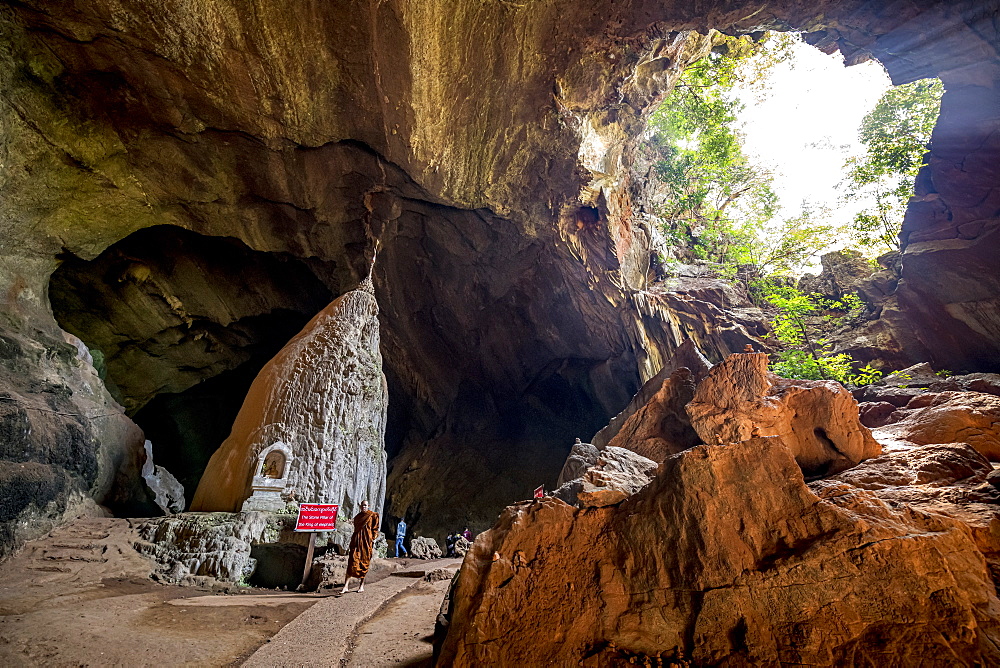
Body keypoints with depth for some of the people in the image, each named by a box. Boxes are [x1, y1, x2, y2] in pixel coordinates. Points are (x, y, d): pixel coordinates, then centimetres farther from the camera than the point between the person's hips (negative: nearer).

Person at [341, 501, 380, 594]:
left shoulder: (373, 515, 2)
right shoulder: (357, 517, 14)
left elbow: (375, 530, 1)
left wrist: (373, 541, -6)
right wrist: (351, 544, 19)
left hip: (367, 541, -3)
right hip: (356, 541, 3)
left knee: (364, 563, 2)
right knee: (352, 562, -7)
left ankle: (362, 585, 13)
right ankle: (345, 586, -8)